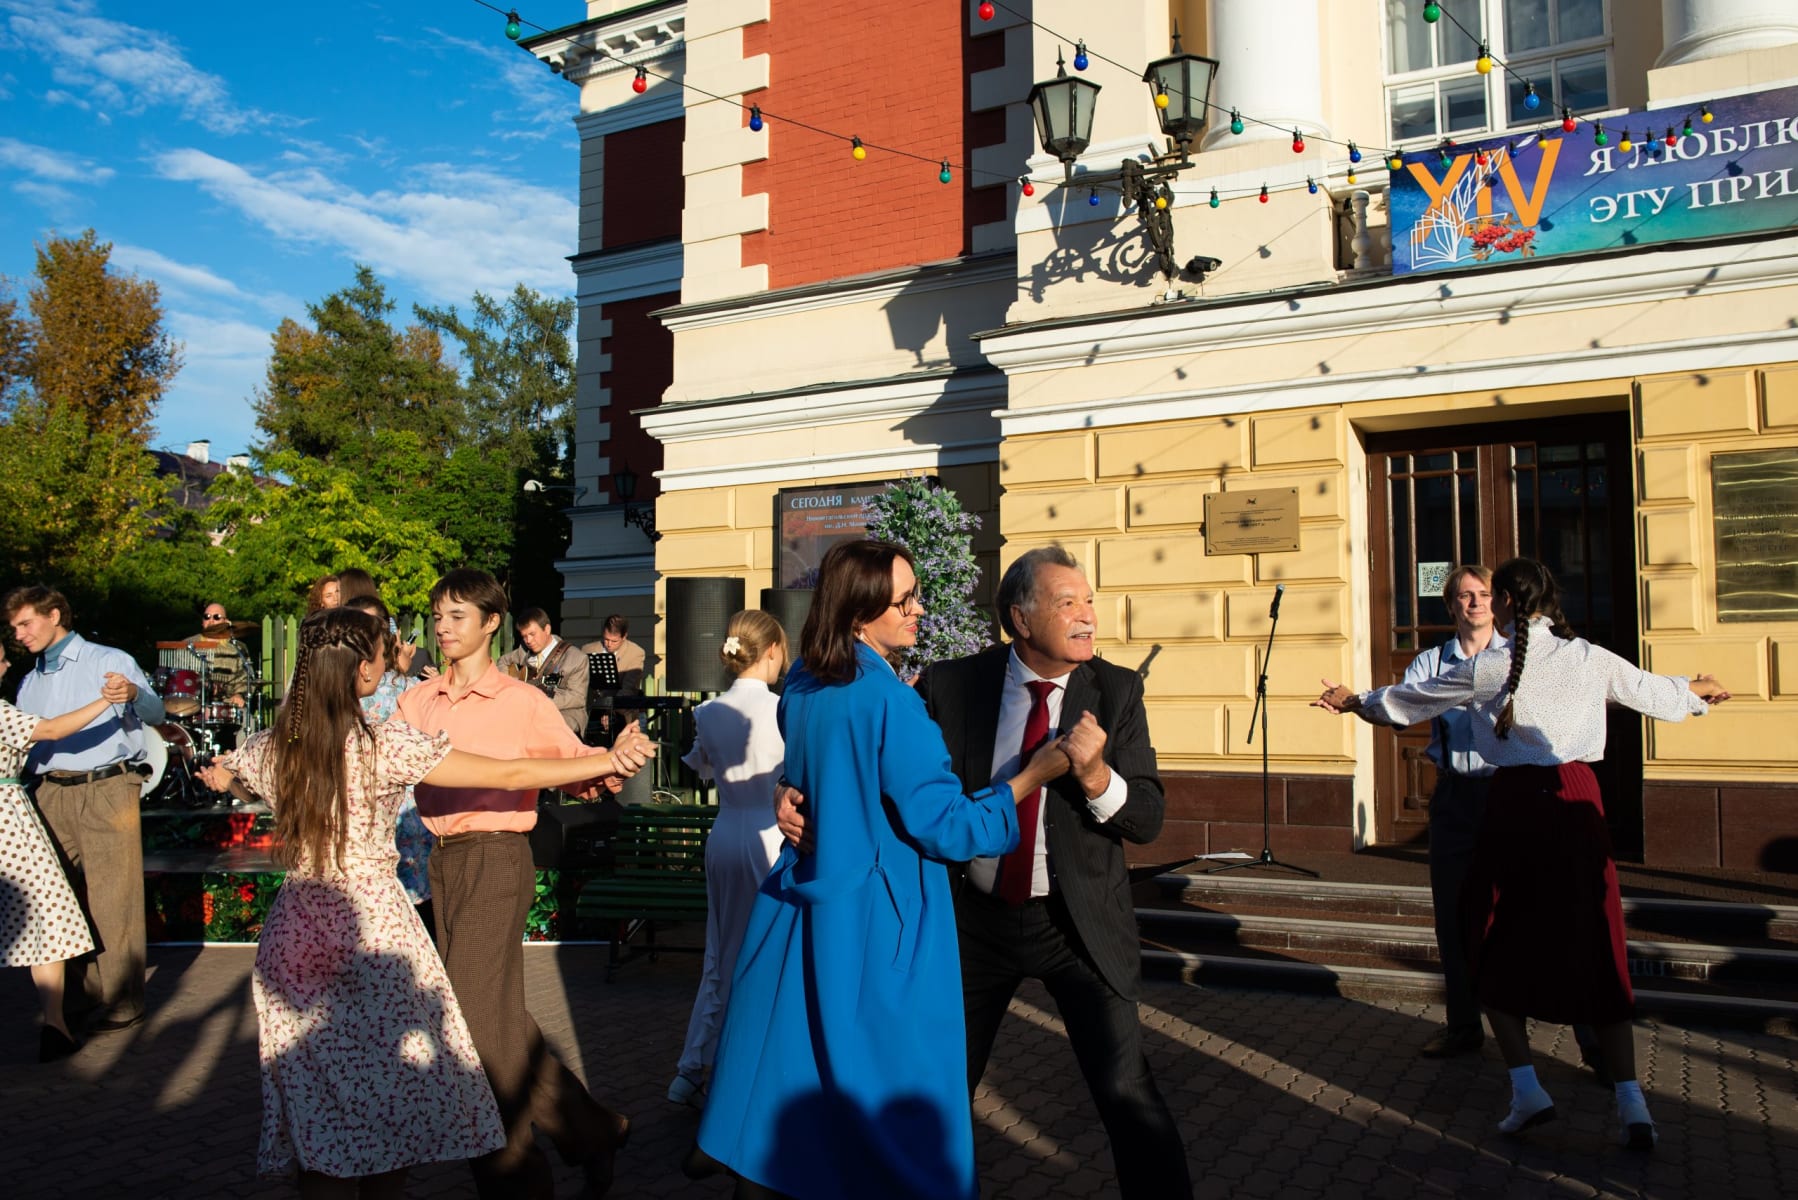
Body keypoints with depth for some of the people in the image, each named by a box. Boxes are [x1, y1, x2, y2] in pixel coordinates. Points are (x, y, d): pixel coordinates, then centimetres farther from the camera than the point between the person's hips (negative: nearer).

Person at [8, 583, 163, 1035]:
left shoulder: (110, 661, -1)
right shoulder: (29, 683, 20)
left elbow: (155, 714, -16)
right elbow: (22, 743, 24)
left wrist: (133, 694, -38)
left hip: (105, 790, -6)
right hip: (51, 794, 6)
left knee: (111, 898, -4)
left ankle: (122, 1001, 4)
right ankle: (89, 988, 22)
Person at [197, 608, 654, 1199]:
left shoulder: (269, 750, 2)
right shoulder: (386, 745, -13)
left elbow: (217, 776, 26)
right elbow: (508, 775, -16)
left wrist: (222, 770, 50)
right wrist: (608, 761, -11)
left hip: (293, 937, 5)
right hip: (373, 932, -5)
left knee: (315, 1111, 13)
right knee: (387, 1103, 11)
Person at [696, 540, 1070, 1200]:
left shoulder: (802, 685, 4)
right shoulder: (889, 700, -20)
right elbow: (944, 826, -17)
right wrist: (1034, 774, -10)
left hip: (800, 917, 8)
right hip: (874, 929, -7)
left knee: (784, 1097, 17)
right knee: (898, 1117, 7)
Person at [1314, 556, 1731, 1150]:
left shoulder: (1486, 667, -4)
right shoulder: (1591, 660, 4)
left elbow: (1411, 700, 8)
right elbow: (1656, 692, 20)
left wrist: (1354, 700, 26)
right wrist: (1701, 690, 43)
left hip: (1516, 802, -3)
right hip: (1576, 800, 3)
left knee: (1496, 950, 12)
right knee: (1596, 951, 10)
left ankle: (1527, 1088, 6)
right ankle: (1630, 1102, 7)